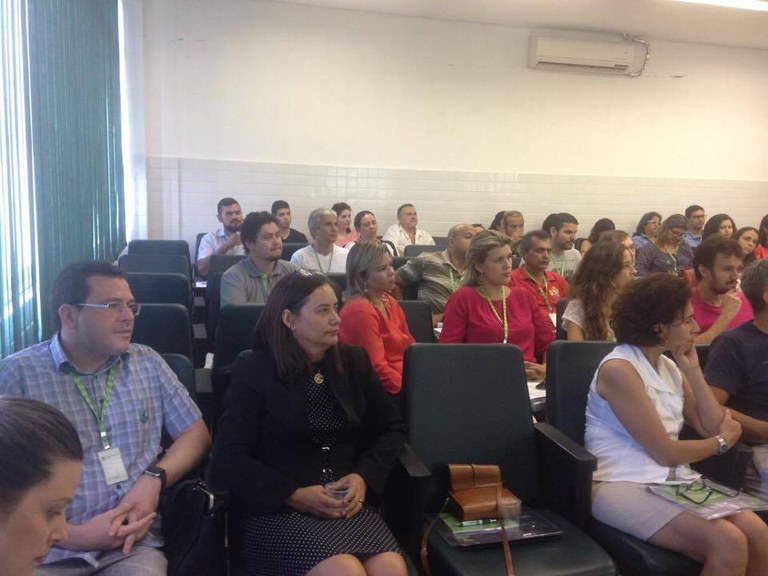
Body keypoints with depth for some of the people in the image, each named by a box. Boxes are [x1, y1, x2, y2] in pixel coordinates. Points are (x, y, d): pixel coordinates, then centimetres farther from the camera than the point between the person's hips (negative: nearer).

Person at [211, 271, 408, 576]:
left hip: (346, 502, 4)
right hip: (276, 509, -3)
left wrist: (364, 476, -4)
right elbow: (229, 458, -7)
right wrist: (293, 495, -17)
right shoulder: (253, 370, -2)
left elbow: (392, 428, 14)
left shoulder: (354, 361, 10)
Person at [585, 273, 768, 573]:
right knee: (729, 543, -25)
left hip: (673, 481, 7)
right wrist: (723, 442, 3)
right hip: (623, 486, -7)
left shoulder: (670, 368, 12)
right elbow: (665, 452, -14)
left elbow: (714, 428, 5)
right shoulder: (619, 369, -13)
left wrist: (693, 370, 3)